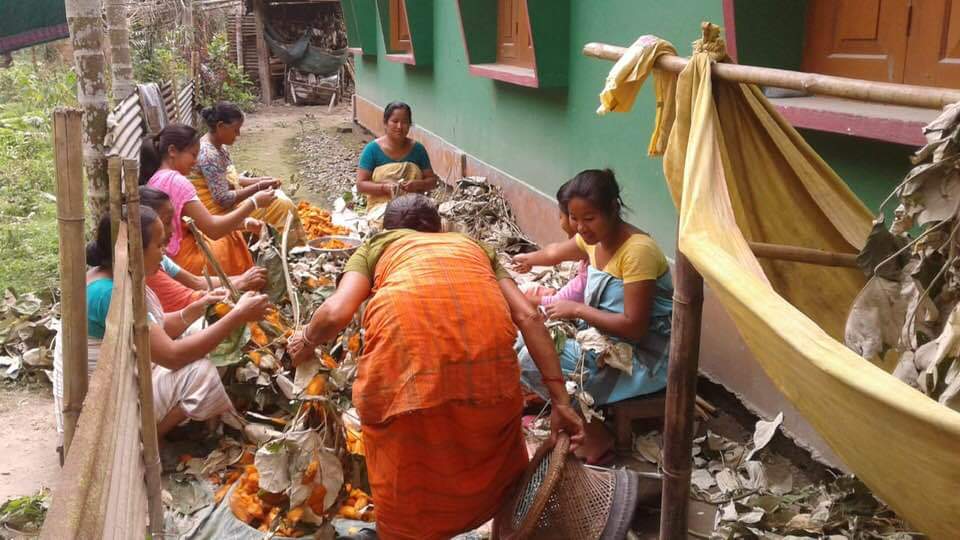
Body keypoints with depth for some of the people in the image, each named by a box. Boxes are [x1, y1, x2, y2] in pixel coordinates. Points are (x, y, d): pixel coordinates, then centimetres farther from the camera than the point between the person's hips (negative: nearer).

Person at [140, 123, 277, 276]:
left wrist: (244, 223, 1)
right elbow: (213, 229, -22)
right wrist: (253, 203, -16)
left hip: (168, 257, 9)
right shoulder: (176, 180, -19)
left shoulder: (155, 178, 10)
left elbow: (203, 221, 10)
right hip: (183, 260, -9)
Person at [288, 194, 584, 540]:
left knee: (405, 459, 20)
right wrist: (560, 400, 20)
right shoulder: (474, 245, 36)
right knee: (489, 450, 27)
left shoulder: (375, 246, 30)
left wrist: (307, 341, 34)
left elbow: (337, 313, 12)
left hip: (405, 326, -2)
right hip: (484, 325, 2)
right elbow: (528, 316, 21)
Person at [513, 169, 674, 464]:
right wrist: (525, 259, 41)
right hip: (605, 337, 9)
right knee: (527, 336, 4)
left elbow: (634, 327, -28)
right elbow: (557, 252, 24)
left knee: (533, 360, -18)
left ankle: (596, 435, -3)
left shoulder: (638, 250, -26)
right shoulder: (593, 237, 0)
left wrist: (577, 310, -20)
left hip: (643, 356, -9)